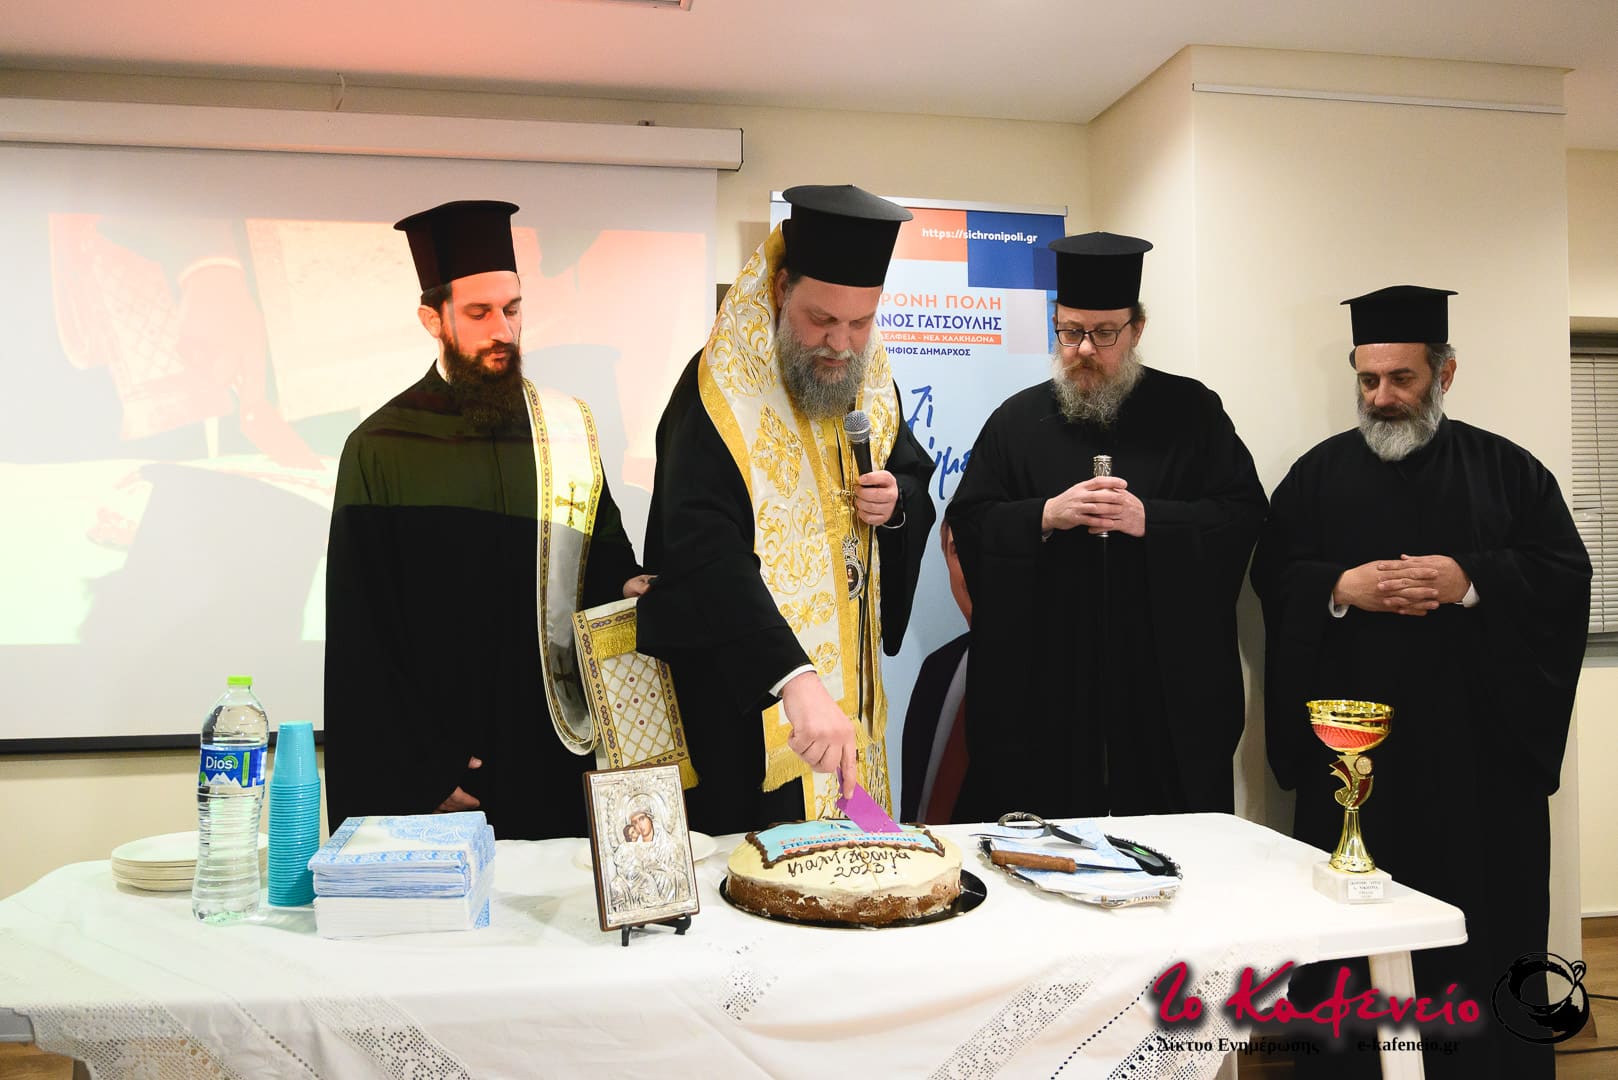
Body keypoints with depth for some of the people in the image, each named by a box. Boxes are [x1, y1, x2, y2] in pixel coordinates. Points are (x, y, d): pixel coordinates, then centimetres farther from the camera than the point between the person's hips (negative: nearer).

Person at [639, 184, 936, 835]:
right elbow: (704, 557, -33)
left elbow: (919, 485, 16)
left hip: (847, 684, 7)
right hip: (739, 699, -6)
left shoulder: (871, 383, 2)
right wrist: (796, 679, -44)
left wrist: (898, 502, -10)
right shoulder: (720, 393, -21)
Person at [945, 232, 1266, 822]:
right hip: (1044, 689, 0)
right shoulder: (1017, 420, 9)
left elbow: (1243, 514, 0)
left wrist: (1148, 519, -14)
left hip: (1169, 682, 0)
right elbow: (967, 525, 4)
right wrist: (1046, 516, -13)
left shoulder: (1192, 411, 7)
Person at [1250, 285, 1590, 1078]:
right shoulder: (1320, 472, 9)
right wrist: (1342, 587, -14)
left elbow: (1565, 572, -1)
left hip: (1477, 738, 0)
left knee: (1479, 915, 5)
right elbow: (1271, 573, 3)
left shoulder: (1506, 469, 7)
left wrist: (1468, 580, -16)